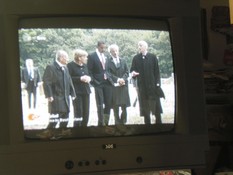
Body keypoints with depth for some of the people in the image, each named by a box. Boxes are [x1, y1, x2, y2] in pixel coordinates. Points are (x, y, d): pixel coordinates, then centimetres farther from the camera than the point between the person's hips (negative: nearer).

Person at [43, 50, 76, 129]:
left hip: (65, 98, 8)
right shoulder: (50, 67, -8)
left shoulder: (65, 68, 17)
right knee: (54, 120, -14)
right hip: (56, 99, -8)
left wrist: (72, 93, 12)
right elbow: (46, 83, -13)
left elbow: (69, 82, 19)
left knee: (65, 121, 10)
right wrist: (49, 96, -19)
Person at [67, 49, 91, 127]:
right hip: (77, 92, -7)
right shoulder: (71, 65, -7)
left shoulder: (85, 65, 15)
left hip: (86, 91, 7)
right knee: (78, 113, -8)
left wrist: (88, 78, 4)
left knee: (86, 114, 6)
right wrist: (80, 78, -18)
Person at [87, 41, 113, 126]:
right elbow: (89, 71, -5)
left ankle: (106, 122, 13)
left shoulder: (106, 56, 12)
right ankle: (101, 123, 3)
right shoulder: (92, 56, -3)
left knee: (108, 104, 4)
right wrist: (93, 81, -11)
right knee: (100, 105, -2)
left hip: (107, 83, 5)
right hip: (98, 84, -5)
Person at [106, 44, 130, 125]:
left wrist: (123, 79, -8)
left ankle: (123, 122, 9)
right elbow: (108, 73, -8)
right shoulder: (108, 62, 1)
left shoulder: (123, 61, 12)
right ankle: (117, 122, 4)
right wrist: (117, 79, -16)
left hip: (123, 85, 3)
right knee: (115, 107, -1)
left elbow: (127, 72, 10)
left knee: (124, 105, 0)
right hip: (114, 86, -3)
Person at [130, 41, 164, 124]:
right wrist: (133, 73, -19)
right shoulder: (136, 58, 5)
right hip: (142, 85, 1)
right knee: (145, 106, 3)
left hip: (153, 84, -1)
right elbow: (132, 70, 5)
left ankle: (158, 121, 10)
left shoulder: (153, 57, 3)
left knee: (156, 104, 1)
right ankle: (147, 122, 9)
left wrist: (157, 83, -4)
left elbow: (157, 71, 2)